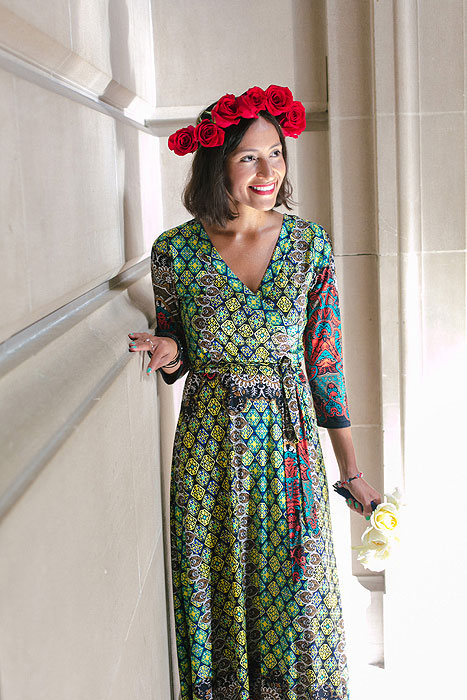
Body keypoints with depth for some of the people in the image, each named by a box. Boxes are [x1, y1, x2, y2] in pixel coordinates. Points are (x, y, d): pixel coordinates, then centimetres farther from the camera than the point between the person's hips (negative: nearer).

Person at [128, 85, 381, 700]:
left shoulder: (310, 244, -4)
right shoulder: (175, 251, -6)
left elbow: (325, 361, 0)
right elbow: (177, 357, 8)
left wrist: (352, 471, 2)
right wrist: (169, 354, -18)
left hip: (290, 443, 0)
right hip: (210, 446, 0)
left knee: (297, 592, 9)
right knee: (218, 591, 11)